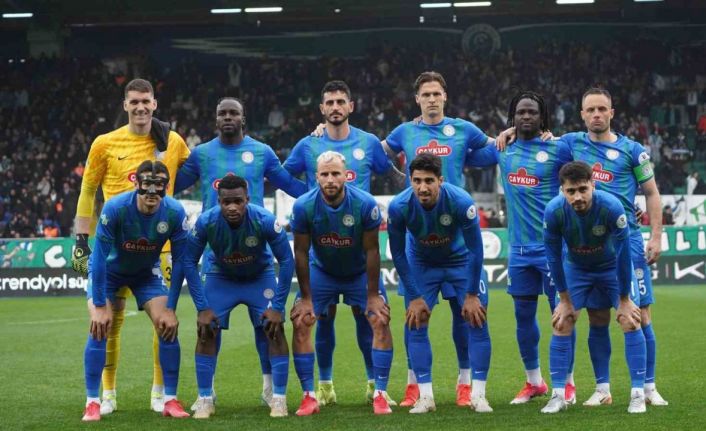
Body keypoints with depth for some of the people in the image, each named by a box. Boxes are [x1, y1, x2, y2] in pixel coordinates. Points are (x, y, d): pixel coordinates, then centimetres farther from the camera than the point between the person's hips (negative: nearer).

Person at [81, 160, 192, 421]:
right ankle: (92, 402, -10)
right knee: (99, 328, -19)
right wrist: (100, 306, -26)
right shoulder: (115, 208, -34)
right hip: (108, 271, -2)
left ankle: (170, 400, 1)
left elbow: (179, 262, -17)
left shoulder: (175, 213, -26)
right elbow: (100, 257, -27)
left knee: (168, 327, -10)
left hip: (147, 273, 2)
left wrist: (171, 309, -18)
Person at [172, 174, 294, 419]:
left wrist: (277, 306, -21)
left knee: (274, 329, -15)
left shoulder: (264, 220, -32)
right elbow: (189, 263, -16)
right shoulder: (206, 222, -29)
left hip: (260, 277, -1)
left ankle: (279, 398, -5)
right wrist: (202, 308, -19)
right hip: (221, 277, 1)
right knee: (206, 331, -12)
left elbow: (286, 261, -20)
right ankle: (205, 399, -1)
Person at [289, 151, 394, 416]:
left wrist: (373, 294, -13)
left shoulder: (365, 204, -26)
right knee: (301, 323, -13)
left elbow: (371, 250, -16)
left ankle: (380, 394, -6)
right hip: (321, 272, 1)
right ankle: (309, 396, -5)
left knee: (380, 321, -15)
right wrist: (306, 297, -11)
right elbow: (301, 253, -13)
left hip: (360, 272, -1)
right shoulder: (303, 207, -24)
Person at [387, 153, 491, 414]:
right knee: (416, 324, -7)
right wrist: (414, 297, -11)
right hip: (421, 263, 1)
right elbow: (398, 253, -13)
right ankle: (426, 397, -1)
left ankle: (478, 395, -1)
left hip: (461, 261, -1)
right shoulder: (399, 207, -28)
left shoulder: (461, 202, -32)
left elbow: (475, 249, -19)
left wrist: (471, 295, -14)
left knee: (477, 321, -8)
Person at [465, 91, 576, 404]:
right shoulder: (501, 149, 8)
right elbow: (464, 158, 19)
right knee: (523, 315, 9)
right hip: (519, 247, 4)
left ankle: (567, 382, 11)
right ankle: (534, 381, 22)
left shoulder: (557, 149, -5)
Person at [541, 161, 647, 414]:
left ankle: (638, 394, -5)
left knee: (630, 322, -11)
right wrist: (564, 299, -9)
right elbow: (553, 256, -14)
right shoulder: (554, 211, -29)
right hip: (575, 268, 2)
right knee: (562, 324, -7)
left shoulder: (612, 207, -34)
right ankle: (558, 395, 0)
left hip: (612, 267, -1)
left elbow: (623, 254, -23)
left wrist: (624, 300, -16)